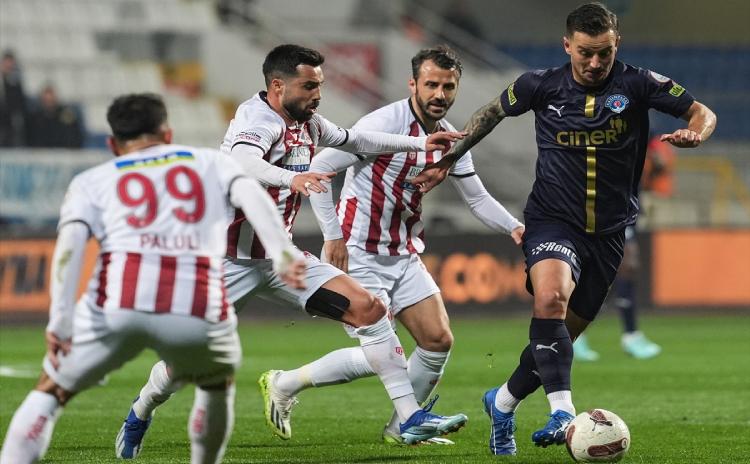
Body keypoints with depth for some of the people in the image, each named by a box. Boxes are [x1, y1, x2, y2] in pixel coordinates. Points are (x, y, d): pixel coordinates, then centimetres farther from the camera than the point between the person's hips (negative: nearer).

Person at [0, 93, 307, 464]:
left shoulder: (92, 181, 24)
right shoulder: (209, 162, 27)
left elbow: (70, 240, 4)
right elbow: (250, 194, 6)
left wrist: (60, 320, -5)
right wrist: (282, 253, -8)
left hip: (117, 306, -1)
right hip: (198, 307, 1)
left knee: (50, 392, 18)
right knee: (217, 384, 33)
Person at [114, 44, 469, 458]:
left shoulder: (307, 122, 5)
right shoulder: (258, 120, -20)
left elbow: (354, 140, 25)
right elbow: (242, 162, -44)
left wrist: (419, 143, 22)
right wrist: (292, 178, -62)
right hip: (231, 260, -7)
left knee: (369, 309, -7)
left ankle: (411, 418, -6)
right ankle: (139, 416, 30)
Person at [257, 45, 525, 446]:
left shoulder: (449, 139, 5)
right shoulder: (386, 123, -18)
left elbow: (477, 198, 16)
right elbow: (319, 168, -17)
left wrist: (514, 227, -3)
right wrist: (333, 236, -20)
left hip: (404, 255, 8)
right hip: (358, 255, -8)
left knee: (438, 341, 0)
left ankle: (401, 428, 18)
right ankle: (283, 385, 6)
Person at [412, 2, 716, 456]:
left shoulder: (637, 85, -7)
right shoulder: (542, 86, -4)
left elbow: (702, 112, -5)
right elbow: (494, 111, 14)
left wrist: (694, 133, -28)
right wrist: (449, 159, 16)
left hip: (609, 230, 2)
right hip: (553, 220, -2)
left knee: (563, 334, 8)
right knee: (551, 297, -32)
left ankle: (504, 402, 33)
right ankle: (563, 410, -38)